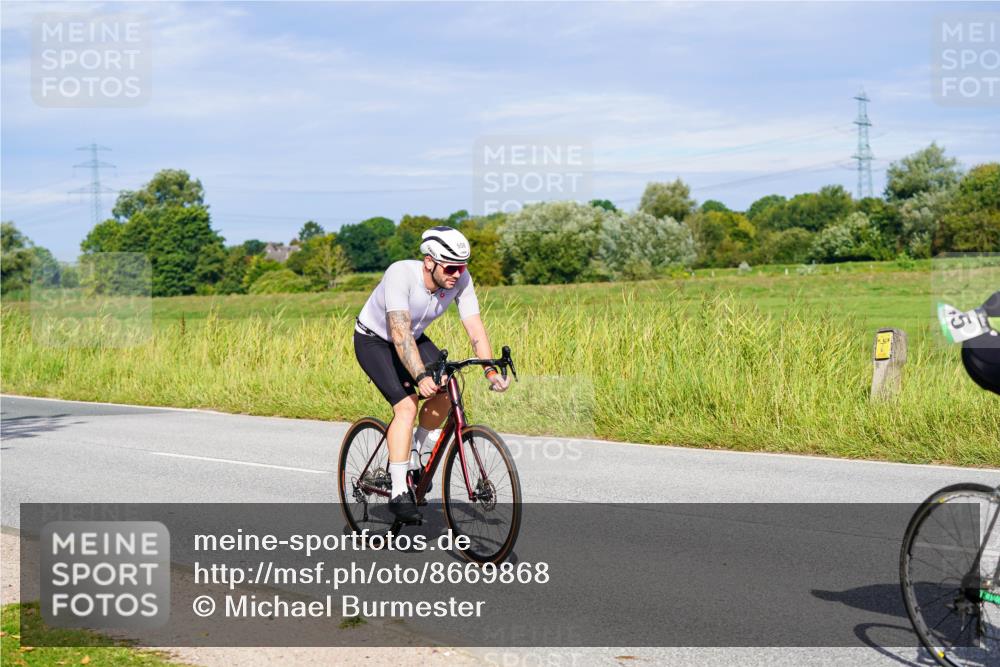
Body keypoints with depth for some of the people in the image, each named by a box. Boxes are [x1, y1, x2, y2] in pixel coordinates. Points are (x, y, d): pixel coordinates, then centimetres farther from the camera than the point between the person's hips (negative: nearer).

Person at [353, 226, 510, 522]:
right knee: (407, 405, -22)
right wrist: (420, 377, -54)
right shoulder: (401, 274, -36)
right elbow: (400, 333, -43)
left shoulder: (461, 279, -21)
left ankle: (413, 457, 9)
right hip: (373, 340, -6)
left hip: (413, 337, 6)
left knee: (444, 390, -14)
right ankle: (399, 493, -18)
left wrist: (490, 369, -36)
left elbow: (475, 326, -22)